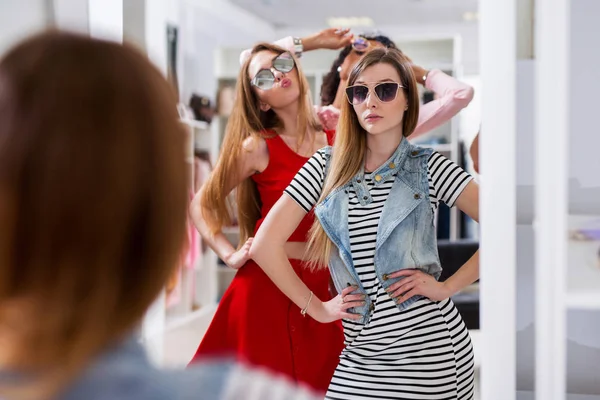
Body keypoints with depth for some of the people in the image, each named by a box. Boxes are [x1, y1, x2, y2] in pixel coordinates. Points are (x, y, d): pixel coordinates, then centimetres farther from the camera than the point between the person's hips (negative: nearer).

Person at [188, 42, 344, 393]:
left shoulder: (335, 139, 4)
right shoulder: (258, 146, -5)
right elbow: (201, 203, 3)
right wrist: (230, 255, -6)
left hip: (323, 286, 4)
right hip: (269, 283, -3)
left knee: (320, 383, 12)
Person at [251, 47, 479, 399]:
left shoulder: (429, 167, -3)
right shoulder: (326, 166, 1)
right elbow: (266, 245, -1)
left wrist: (447, 287, -10)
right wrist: (317, 307, -2)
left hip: (430, 352, -1)